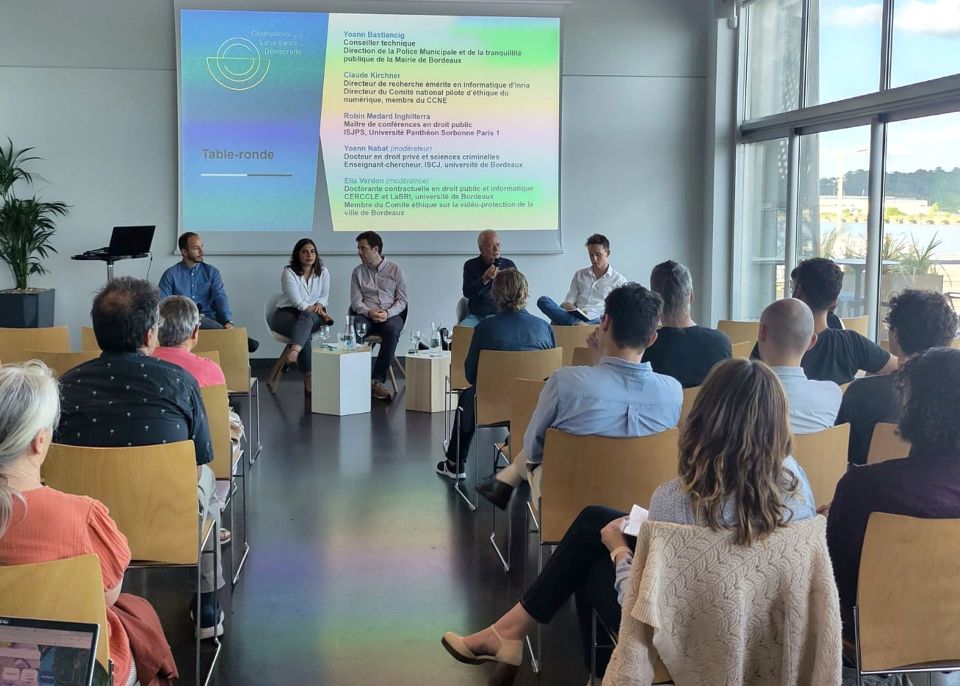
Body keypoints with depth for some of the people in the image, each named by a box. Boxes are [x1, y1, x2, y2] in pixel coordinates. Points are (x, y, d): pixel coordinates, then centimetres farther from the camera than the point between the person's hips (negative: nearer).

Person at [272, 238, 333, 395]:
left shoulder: (323, 272, 5)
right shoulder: (289, 272, -8)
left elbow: (325, 296, 16)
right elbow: (298, 302, -15)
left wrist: (319, 305, -7)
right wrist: (317, 312, -21)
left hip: (312, 314, 3)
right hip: (287, 313, -3)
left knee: (307, 317, -37)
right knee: (306, 335, -35)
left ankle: (294, 351, -60)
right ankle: (308, 378, -40)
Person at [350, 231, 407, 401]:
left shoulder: (395, 269, 8)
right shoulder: (358, 272, 13)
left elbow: (402, 300, 5)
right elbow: (356, 301, 6)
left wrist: (388, 313, -15)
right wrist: (369, 312, -15)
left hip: (391, 315, -1)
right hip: (367, 315, 1)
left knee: (392, 329, -37)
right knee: (356, 327, -35)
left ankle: (377, 379, -33)